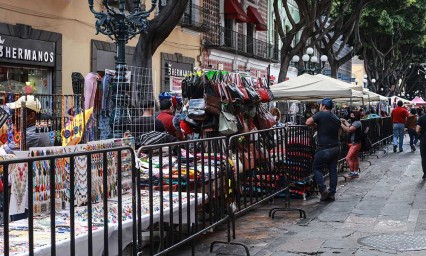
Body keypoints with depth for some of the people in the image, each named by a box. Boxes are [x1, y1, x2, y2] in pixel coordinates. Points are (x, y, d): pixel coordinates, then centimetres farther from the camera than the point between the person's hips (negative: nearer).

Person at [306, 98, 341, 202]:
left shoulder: (321, 114, -11)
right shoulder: (336, 118, 12)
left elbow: (308, 122, -16)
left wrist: (315, 124, 4)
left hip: (324, 149, -7)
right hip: (336, 148, 7)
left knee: (317, 168, 6)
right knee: (333, 170, 10)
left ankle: (324, 189, -6)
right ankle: (331, 193, 12)